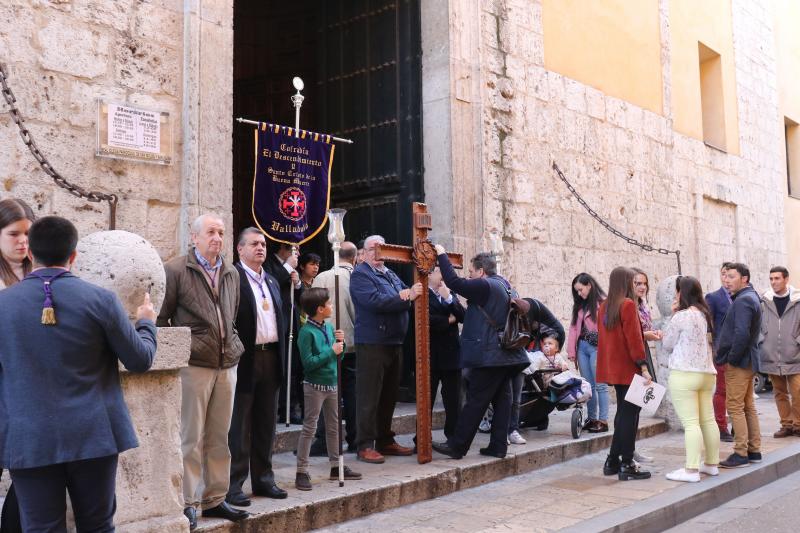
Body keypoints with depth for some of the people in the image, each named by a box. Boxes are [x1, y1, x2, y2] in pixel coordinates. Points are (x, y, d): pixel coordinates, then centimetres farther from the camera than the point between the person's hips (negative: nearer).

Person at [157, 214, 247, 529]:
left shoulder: (232, 274, 14)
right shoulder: (175, 270, -4)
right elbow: (161, 318, -2)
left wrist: (234, 346, 13)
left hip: (227, 366, 6)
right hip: (193, 365, -5)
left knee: (219, 438, 11)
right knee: (190, 439, 0)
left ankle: (215, 499, 22)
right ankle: (187, 503, 12)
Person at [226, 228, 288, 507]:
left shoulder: (271, 282, 17)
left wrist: (280, 351, 11)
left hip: (271, 357, 7)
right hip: (245, 360, -7)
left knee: (266, 424, 14)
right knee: (239, 426, 1)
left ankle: (263, 479, 24)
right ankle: (234, 485, 9)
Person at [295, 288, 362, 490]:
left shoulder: (329, 328, 5)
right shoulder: (306, 332, -16)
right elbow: (308, 363, -21)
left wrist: (341, 343, -6)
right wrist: (331, 351, -20)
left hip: (332, 383, 8)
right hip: (315, 385, -8)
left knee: (334, 426, 15)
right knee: (309, 428, -2)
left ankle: (336, 466, 27)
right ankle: (302, 472, 5)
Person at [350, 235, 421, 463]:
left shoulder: (390, 275, 19)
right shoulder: (360, 274, -7)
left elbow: (407, 296, 15)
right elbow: (375, 301, -21)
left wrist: (408, 294, -7)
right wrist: (405, 297, -22)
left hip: (394, 343, 8)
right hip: (372, 343, -8)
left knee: (389, 395, 14)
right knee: (369, 397, -3)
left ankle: (385, 441, 24)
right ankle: (365, 446, 3)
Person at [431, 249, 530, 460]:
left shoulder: (485, 286, -14)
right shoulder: (505, 287, 15)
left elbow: (454, 282, -18)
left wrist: (441, 255, -9)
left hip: (489, 355, -9)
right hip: (508, 356, 9)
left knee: (475, 402, -4)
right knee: (502, 400, 9)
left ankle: (457, 446, 2)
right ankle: (498, 446, 12)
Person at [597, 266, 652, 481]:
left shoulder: (604, 306, 12)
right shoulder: (628, 304, -13)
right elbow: (633, 338, -17)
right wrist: (643, 367, -17)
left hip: (612, 367, 8)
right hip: (628, 368, -8)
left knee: (623, 412, 17)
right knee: (630, 414, -2)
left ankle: (613, 461, 20)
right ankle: (627, 465, 1)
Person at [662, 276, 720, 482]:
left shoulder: (681, 316, -12)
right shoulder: (705, 314, 13)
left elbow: (667, 345, -3)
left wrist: (673, 316, 8)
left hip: (684, 374, -8)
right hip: (707, 372, 9)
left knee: (690, 423, -9)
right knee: (708, 420, 14)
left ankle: (691, 470, -8)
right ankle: (711, 463, 24)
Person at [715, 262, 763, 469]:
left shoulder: (743, 300, -16)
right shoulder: (752, 297, 16)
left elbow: (741, 334, -26)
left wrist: (731, 359, -16)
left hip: (737, 362, -10)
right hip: (748, 361, 10)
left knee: (735, 407, -5)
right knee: (748, 406, 14)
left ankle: (741, 454, -2)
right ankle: (754, 450, 20)